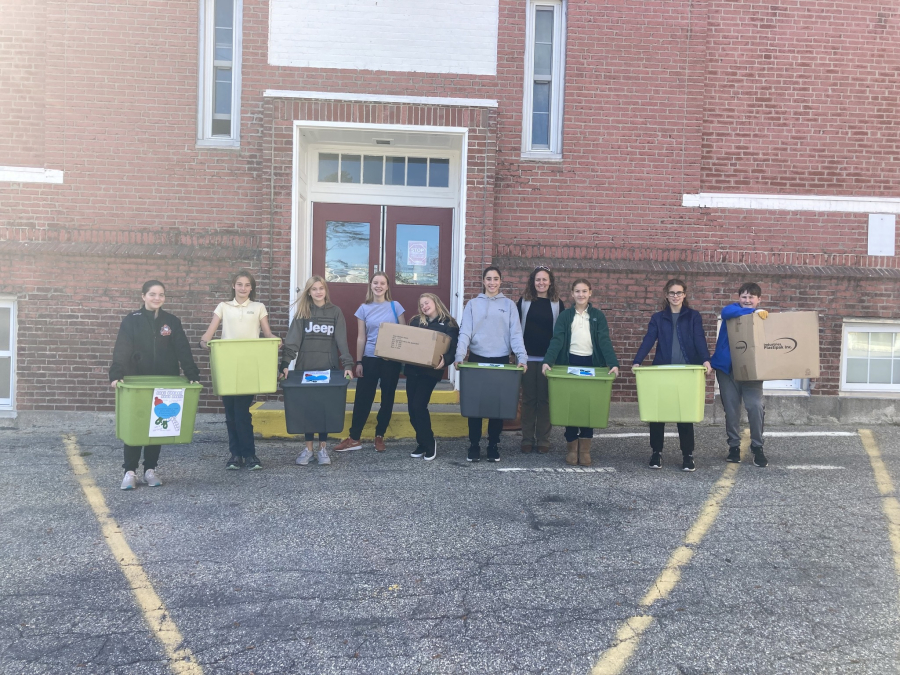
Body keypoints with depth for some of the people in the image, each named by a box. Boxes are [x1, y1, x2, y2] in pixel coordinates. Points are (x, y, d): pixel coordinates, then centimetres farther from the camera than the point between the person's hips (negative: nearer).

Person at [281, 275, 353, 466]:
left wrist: (347, 364, -15)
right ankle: (308, 448, 15)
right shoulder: (302, 312, 3)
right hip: (306, 367, 1)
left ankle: (322, 448, 14)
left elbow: (342, 341, -3)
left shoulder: (335, 312, 3)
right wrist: (285, 363, -17)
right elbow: (293, 340, -5)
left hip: (328, 367, 0)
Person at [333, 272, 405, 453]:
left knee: (387, 398, 7)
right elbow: (361, 338, 4)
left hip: (391, 359, 0)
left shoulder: (395, 306, 1)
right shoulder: (364, 309, 3)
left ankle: (379, 436, 20)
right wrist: (358, 362, 0)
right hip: (370, 359, 0)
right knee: (363, 398, 1)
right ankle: (354, 438, 10)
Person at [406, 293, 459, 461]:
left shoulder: (448, 324, -1)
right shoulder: (416, 321, 13)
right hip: (412, 369, 5)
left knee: (419, 405, -13)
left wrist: (444, 360, -28)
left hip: (430, 371, -5)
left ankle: (429, 443, 5)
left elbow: (452, 349, -9)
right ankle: (422, 442, 20)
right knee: (412, 407, 5)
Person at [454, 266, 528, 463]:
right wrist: (460, 355, -17)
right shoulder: (473, 304, 6)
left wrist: (522, 357, -14)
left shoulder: (509, 304, 7)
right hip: (477, 359, 0)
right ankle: (474, 445, 12)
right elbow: (465, 332, -3)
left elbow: (516, 333, -1)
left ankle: (494, 445, 17)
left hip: (501, 361, 0)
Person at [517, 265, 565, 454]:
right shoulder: (524, 301, 6)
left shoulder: (557, 304, 6)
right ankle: (527, 439, 11)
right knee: (528, 399, 4)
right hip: (527, 357, 0)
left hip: (548, 358, 0)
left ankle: (543, 440, 11)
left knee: (544, 399, 3)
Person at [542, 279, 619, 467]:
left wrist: (613, 363, -19)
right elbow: (557, 339, -6)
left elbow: (604, 341, -4)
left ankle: (585, 449, 11)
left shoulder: (598, 315, 6)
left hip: (591, 363, 0)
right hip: (570, 363, 0)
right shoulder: (565, 315, 5)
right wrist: (547, 361, -21)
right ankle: (571, 447, 14)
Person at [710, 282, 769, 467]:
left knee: (756, 406, -13)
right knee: (731, 409, 6)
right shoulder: (734, 310, 0)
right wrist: (754, 312, -34)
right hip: (727, 368, 0)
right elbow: (726, 312, -25)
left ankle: (757, 447, 3)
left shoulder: (763, 318, 7)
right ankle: (734, 446, 19)